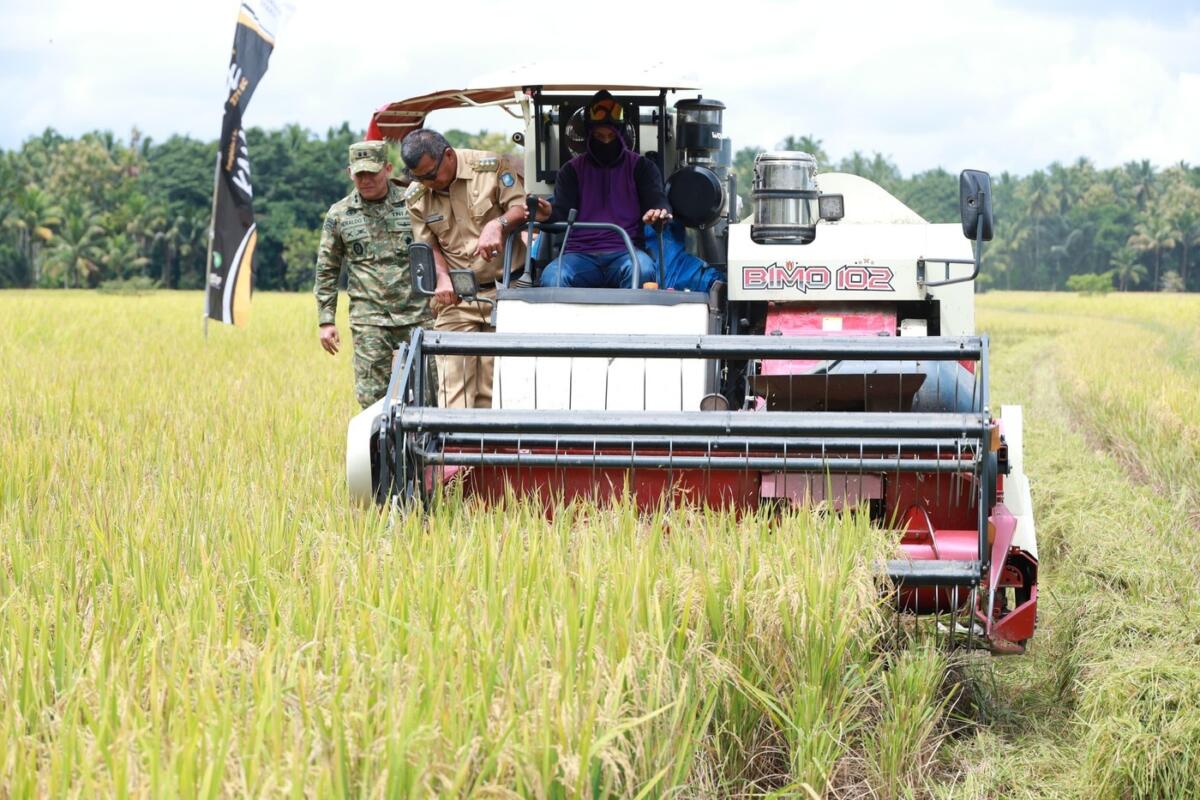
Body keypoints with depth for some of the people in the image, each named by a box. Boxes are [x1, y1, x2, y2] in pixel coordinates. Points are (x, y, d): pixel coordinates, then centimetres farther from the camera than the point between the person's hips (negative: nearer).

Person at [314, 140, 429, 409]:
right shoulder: (339, 215, 6)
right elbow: (326, 272, 12)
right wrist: (326, 321, 7)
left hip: (417, 315, 0)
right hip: (369, 319, 0)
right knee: (371, 396, -4)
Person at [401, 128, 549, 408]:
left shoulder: (492, 167, -4)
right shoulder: (416, 197, 6)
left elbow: (522, 206, -7)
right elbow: (429, 246, 8)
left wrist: (499, 224, -27)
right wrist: (442, 279, -11)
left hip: (505, 290, -2)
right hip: (455, 299, 2)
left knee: (493, 390, -4)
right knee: (453, 388, -9)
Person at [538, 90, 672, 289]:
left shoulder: (641, 166, 15)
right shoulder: (571, 170, 17)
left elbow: (657, 200, 2)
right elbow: (561, 215, 5)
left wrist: (660, 212, -26)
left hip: (624, 252, -1)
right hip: (580, 253, 1)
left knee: (642, 270, -37)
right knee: (552, 278, -34)